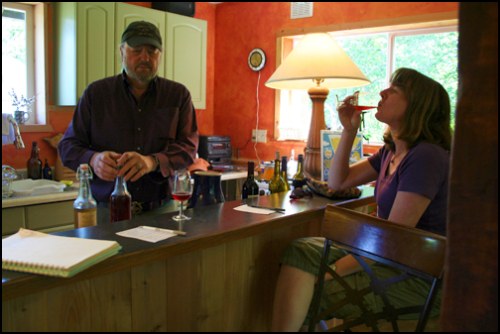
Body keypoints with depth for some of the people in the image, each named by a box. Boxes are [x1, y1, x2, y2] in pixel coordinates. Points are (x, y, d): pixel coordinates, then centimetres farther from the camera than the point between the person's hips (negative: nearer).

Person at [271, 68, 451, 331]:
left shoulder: (426, 156, -20)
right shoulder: (391, 151, 9)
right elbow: (338, 182, 15)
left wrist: (332, 272, -20)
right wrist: (349, 130, 3)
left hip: (417, 278, -8)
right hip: (387, 256, 8)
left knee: (307, 293, -13)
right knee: (300, 251, -13)